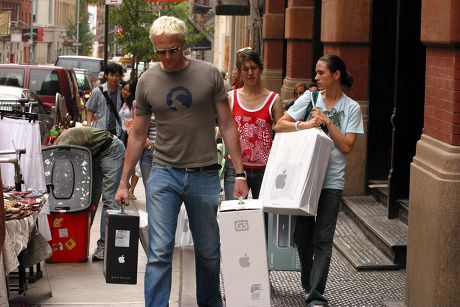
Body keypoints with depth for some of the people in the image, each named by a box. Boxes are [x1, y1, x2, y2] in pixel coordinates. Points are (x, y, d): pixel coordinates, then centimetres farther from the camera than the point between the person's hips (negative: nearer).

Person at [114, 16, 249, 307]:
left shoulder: (209, 75, -3)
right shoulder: (147, 81, 1)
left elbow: (227, 126, 0)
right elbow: (137, 136, 9)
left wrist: (240, 173, -5)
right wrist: (124, 182, 9)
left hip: (204, 174, 0)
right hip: (164, 174, 0)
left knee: (209, 252, 12)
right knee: (159, 252, -7)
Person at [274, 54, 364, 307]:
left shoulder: (351, 108, 2)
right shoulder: (309, 98, 5)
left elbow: (347, 146, -5)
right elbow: (279, 126, 0)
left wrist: (327, 122, -11)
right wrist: (304, 125, -16)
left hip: (331, 180, -2)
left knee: (323, 239, -7)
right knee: (301, 234, 9)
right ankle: (308, 282, 31)